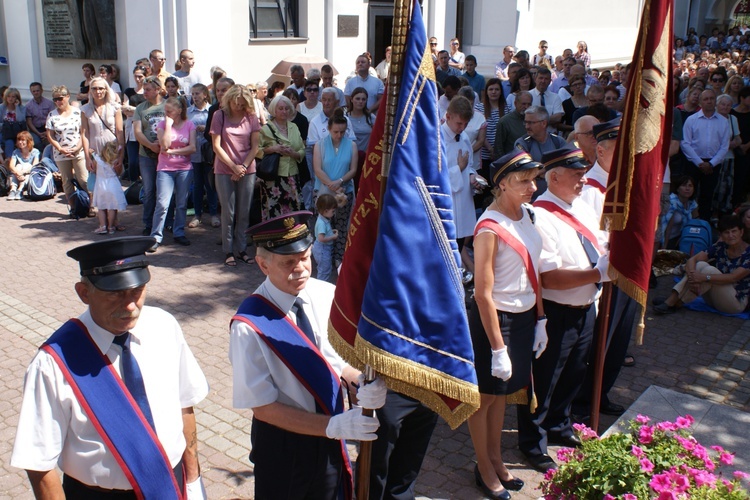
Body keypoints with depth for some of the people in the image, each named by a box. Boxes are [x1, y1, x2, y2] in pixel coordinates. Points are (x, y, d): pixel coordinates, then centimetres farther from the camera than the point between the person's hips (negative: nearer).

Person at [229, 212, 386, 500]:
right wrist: (333, 426, -28)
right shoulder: (249, 326, -26)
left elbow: (338, 359, -4)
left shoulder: (326, 295, -14)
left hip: (329, 436, 4)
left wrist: (360, 386, -26)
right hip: (281, 441, -4)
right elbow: (263, 406, -20)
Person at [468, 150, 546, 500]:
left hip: (525, 316, 8)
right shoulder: (490, 228, -22)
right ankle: (484, 467, 30)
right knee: (486, 395, 11)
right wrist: (497, 348, -19)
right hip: (495, 318, -7)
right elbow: (483, 294, -22)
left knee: (503, 391, 21)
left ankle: (496, 458, 39)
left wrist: (540, 320, 12)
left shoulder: (526, 214, 2)